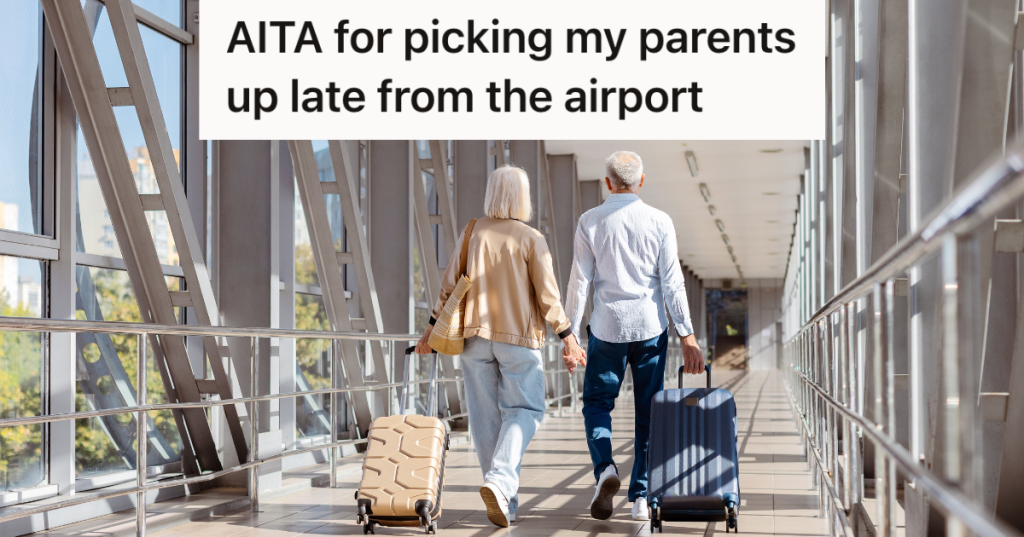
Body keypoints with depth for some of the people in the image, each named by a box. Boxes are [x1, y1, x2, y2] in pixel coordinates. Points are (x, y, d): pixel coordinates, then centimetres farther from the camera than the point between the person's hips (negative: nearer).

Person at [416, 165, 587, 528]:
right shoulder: (530, 239, -7)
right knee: (524, 409, 6)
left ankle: (505, 502, 12)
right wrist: (568, 339, -1)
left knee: (486, 416, 8)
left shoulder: (473, 233, 2)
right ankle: (500, 481, -17)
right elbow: (548, 296, -8)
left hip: (475, 335, 3)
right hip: (519, 336, -3)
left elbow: (449, 284, 4)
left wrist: (433, 328, 13)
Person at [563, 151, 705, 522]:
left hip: (607, 327, -1)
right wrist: (687, 337, -1)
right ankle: (641, 498, 8)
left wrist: (570, 333, 2)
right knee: (648, 411, 8)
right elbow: (672, 283, -3)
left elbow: (579, 281, -3)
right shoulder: (659, 222, 0)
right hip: (650, 327, 1)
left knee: (597, 403, 12)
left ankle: (605, 468, -14)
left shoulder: (590, 222, -1)